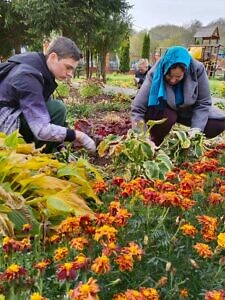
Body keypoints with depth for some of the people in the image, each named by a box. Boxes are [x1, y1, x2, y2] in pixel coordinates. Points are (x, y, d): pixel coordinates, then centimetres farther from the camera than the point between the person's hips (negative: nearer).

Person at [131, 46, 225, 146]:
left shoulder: (197, 69, -25)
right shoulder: (155, 74, -29)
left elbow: (203, 102, -18)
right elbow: (137, 109, -32)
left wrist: (196, 128, -32)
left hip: (187, 110, 2)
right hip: (163, 111, -2)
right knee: (168, 117, -36)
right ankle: (154, 144, -9)